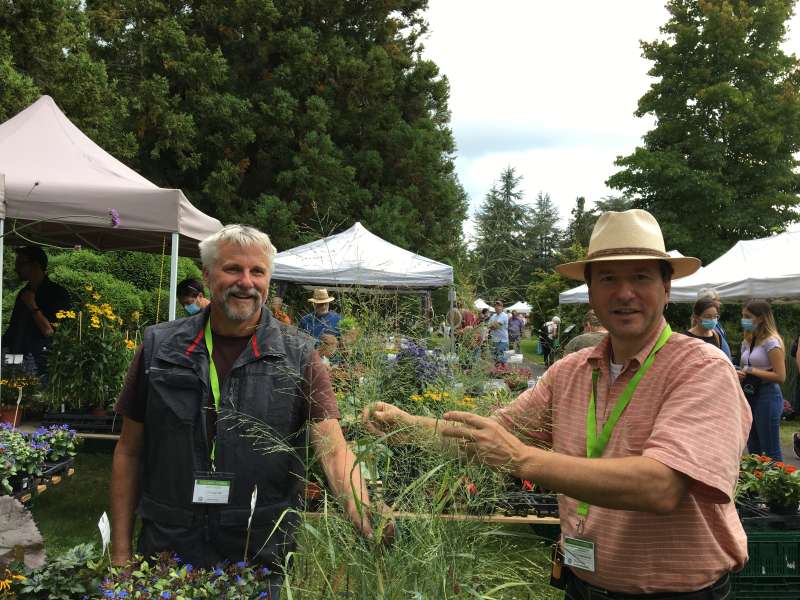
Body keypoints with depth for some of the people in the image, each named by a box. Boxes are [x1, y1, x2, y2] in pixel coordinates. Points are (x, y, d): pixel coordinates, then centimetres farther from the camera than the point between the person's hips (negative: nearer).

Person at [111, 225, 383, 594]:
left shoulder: (298, 357, -5)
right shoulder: (159, 348, -1)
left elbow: (332, 448, -14)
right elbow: (129, 452, 4)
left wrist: (366, 521, -30)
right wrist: (120, 554, 2)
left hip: (262, 561, -1)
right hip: (165, 552, 1)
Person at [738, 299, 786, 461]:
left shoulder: (771, 342, -13)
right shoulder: (747, 342, 12)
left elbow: (780, 377, -18)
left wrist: (751, 370, -18)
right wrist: (740, 374, 0)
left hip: (767, 397, -8)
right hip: (749, 396, 8)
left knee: (771, 452, -2)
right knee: (753, 450, 14)